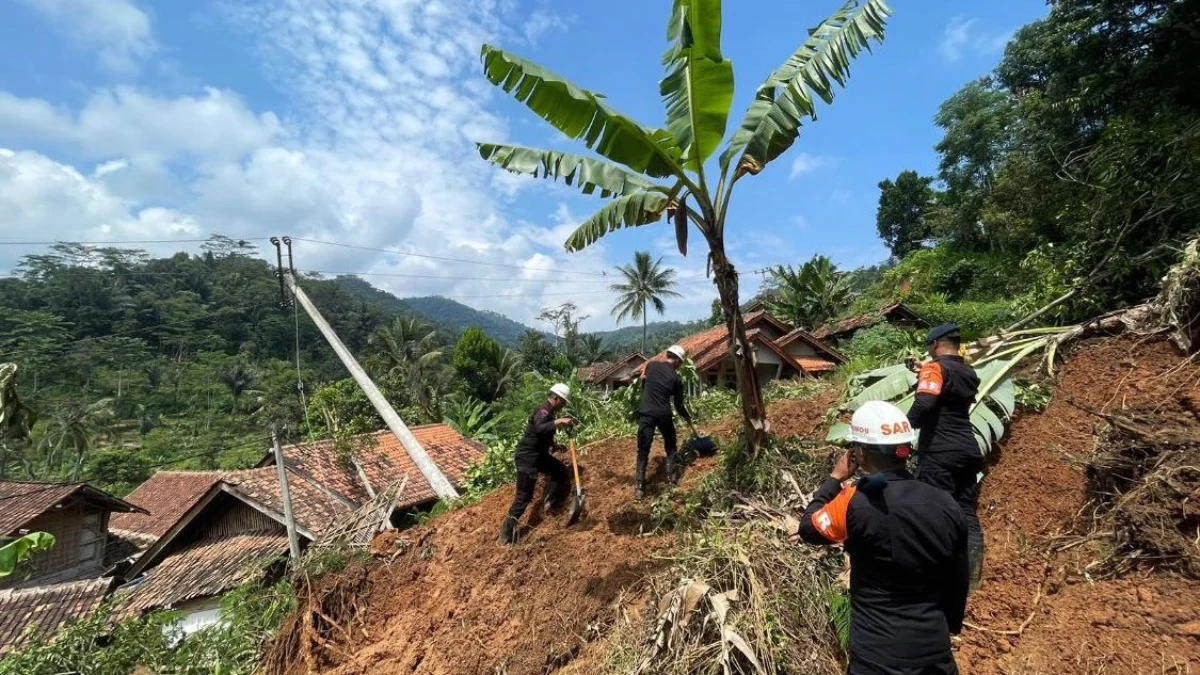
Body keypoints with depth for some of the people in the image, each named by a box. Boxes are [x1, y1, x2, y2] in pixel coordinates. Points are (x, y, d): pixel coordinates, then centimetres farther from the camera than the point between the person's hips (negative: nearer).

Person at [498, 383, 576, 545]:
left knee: (560, 470, 20)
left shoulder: (549, 411, 9)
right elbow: (538, 429, -43)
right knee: (524, 496, -6)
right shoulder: (543, 411, -21)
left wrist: (554, 445, 27)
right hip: (527, 457, -10)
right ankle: (507, 532, 3)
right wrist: (559, 421, -45)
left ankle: (551, 502, 25)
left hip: (539, 454, 10)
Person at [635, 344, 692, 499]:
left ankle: (639, 486, -1)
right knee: (670, 445, 24)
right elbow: (679, 405, 7)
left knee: (643, 450, 3)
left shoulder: (651, 365, 5)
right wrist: (687, 417, 25)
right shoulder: (676, 378, 1)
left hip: (646, 413, 1)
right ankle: (672, 475, 29)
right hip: (664, 415, -1)